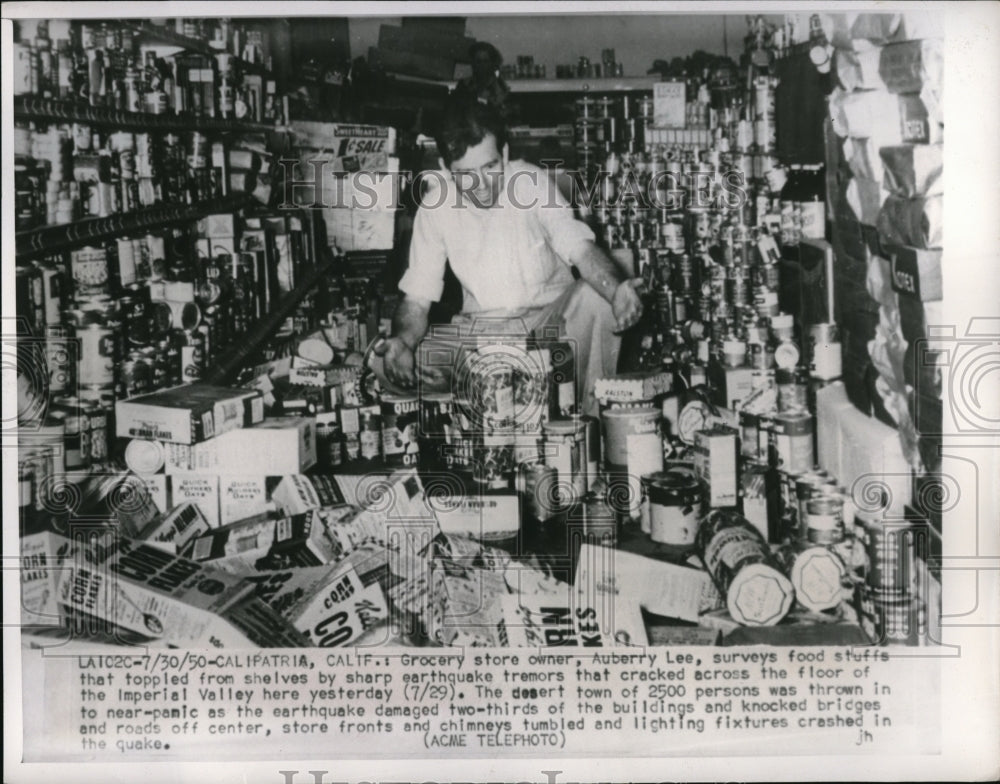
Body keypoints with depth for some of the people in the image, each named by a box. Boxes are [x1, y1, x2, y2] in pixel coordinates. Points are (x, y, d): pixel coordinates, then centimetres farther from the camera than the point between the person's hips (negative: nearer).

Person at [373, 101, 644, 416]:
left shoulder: (531, 182, -11)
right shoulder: (435, 206, -8)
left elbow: (580, 248, -22)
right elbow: (417, 298, -7)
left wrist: (616, 290, -45)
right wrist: (402, 342, -31)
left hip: (551, 318, -1)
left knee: (595, 297, -34)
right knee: (385, 363, -20)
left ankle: (593, 420, -18)